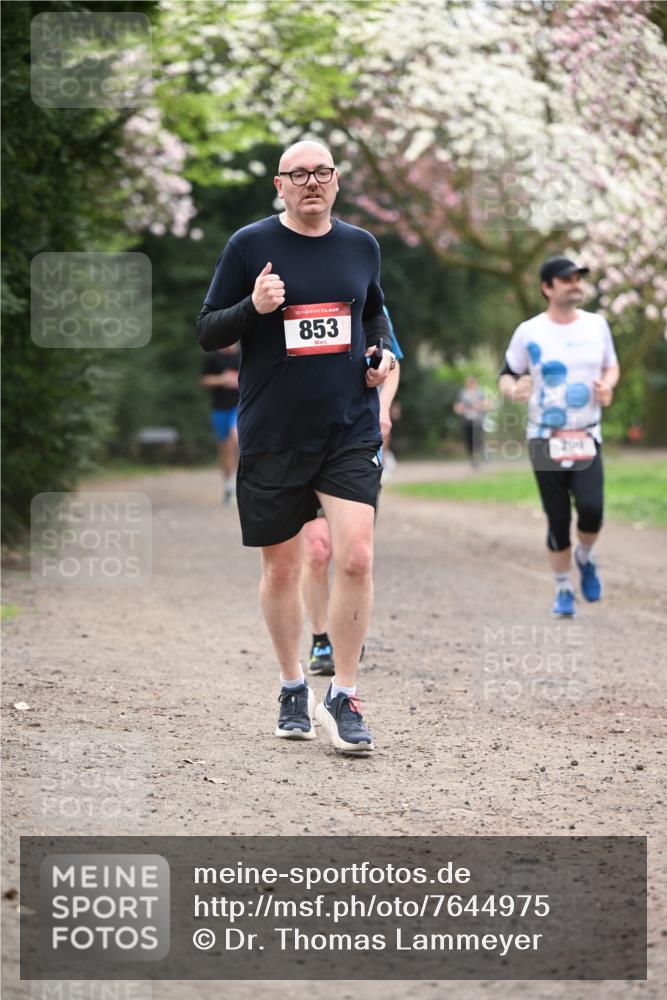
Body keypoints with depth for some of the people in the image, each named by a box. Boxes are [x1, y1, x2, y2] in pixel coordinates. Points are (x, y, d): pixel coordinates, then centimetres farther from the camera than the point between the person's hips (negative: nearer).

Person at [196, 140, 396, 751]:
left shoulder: (361, 246, 7)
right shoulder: (249, 246, -3)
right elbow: (207, 332, -1)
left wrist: (384, 355, 6)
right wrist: (254, 307, -19)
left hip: (350, 430, 1)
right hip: (272, 436, -1)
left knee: (356, 557, -13)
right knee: (281, 568, 8)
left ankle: (344, 699, -2)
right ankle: (293, 689, 29)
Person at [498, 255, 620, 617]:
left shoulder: (597, 324, 5)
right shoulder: (529, 332, -3)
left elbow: (612, 365, 19)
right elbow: (506, 375, 5)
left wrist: (607, 385, -4)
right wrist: (513, 389, -19)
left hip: (587, 439, 1)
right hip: (545, 440, -1)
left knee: (591, 509, -18)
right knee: (558, 520, -1)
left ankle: (585, 557, 14)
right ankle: (563, 591, 18)